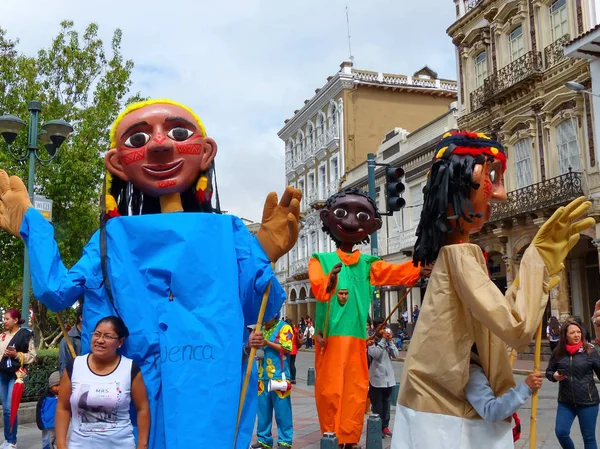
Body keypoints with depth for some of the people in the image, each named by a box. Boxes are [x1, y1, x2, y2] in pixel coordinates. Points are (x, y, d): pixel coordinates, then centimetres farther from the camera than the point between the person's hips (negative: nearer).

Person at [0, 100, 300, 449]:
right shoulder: (112, 237, 10)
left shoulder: (226, 233, 4)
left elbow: (257, 311, 0)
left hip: (206, 395, -1)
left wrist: (264, 257, -16)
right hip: (124, 394, 2)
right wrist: (31, 225, 10)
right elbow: (58, 291, 3)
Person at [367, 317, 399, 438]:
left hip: (388, 378, 5)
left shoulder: (387, 340, 7)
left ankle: (385, 426, 19)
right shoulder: (371, 341, -7)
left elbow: (395, 355, 0)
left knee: (386, 403, 11)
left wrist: (390, 341, -9)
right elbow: (375, 354, -22)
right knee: (377, 405, 2)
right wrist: (383, 340, -19)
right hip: (376, 378, -5)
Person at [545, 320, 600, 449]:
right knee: (561, 432, 0)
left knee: (589, 437, 7)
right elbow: (548, 371, 9)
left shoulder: (589, 351, -7)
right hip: (565, 402, 2)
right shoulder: (558, 352, 0)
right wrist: (554, 376, -11)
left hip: (588, 401, -2)